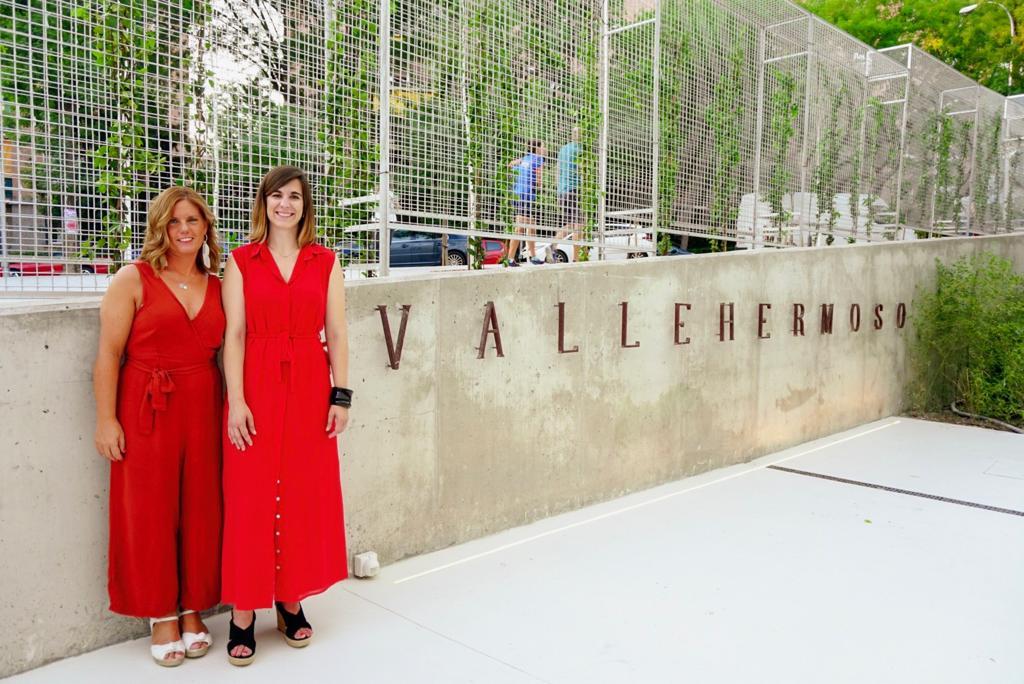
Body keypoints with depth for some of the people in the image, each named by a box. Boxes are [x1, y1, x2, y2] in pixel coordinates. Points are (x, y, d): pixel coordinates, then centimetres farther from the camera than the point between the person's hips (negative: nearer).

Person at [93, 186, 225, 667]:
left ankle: (193, 612, 25)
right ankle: (162, 617, 21)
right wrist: (106, 419, -10)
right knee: (150, 513, 4)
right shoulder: (134, 279, -2)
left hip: (204, 410, 3)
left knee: (201, 510, 8)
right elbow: (109, 353, -5)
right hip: (147, 411, -3)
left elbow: (223, 350, 9)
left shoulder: (217, 286, 9)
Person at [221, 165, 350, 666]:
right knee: (251, 497, 2)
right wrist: (236, 400, -10)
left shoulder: (325, 262, 8)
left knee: (305, 494, 7)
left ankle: (292, 600, 24)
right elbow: (234, 335, -2)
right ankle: (243, 613, 14)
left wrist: (341, 394, -1)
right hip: (256, 387, -1)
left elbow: (336, 333, 5)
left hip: (310, 388, 2)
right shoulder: (241, 261, 4)